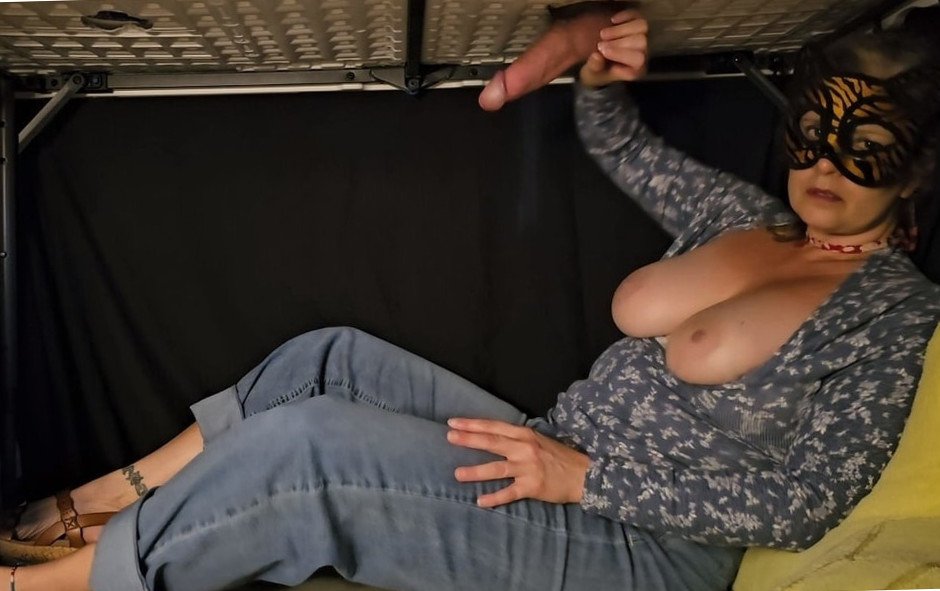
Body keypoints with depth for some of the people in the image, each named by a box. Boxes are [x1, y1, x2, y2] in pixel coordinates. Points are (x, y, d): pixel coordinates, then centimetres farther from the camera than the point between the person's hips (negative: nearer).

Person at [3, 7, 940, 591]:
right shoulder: (743, 216, 10)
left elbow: (804, 505, -13)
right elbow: (618, 143, 24)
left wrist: (587, 475, -20)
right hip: (562, 460, 7)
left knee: (303, 444, -23)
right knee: (333, 358, -4)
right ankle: (109, 498, 10)